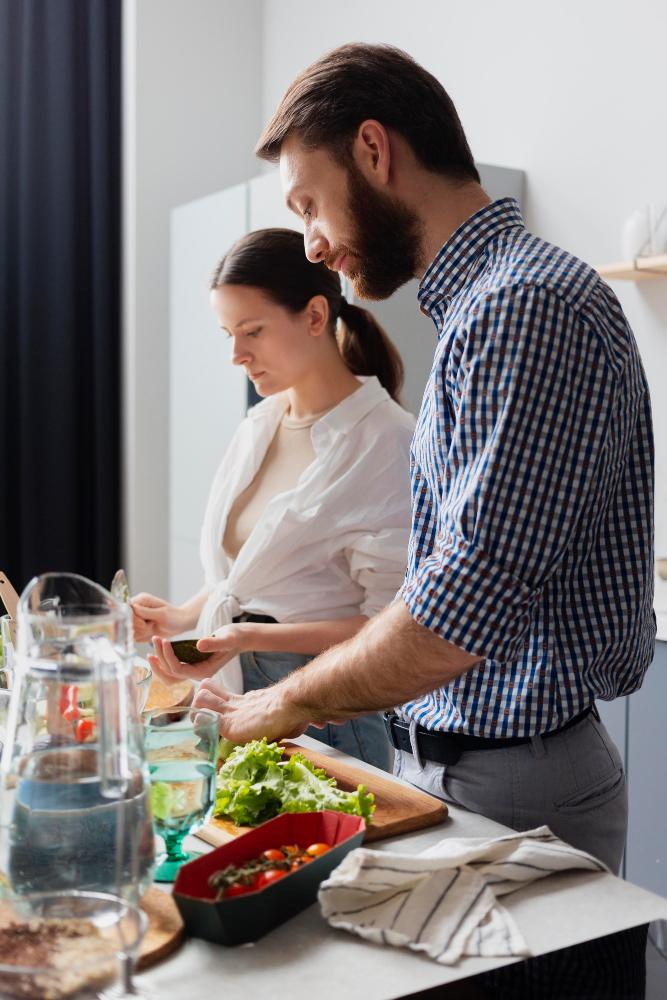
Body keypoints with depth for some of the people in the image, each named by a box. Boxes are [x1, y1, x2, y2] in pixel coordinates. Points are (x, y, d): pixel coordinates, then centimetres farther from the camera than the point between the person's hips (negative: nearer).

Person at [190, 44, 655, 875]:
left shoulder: (528, 307, -20)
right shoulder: (479, 304, 12)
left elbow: (462, 612, -26)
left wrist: (289, 703, -11)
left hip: (516, 788, -8)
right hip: (442, 762, 9)